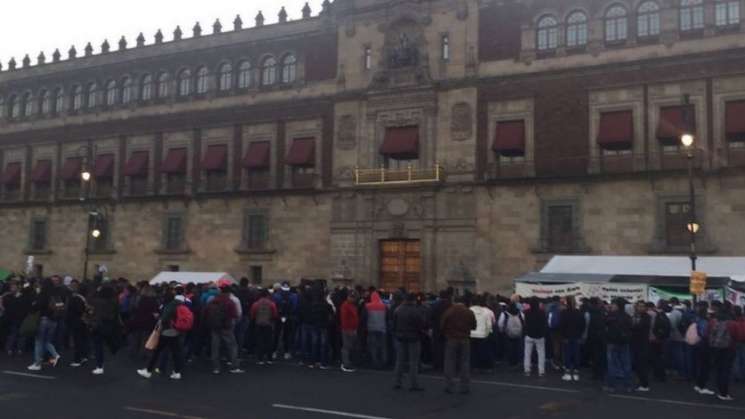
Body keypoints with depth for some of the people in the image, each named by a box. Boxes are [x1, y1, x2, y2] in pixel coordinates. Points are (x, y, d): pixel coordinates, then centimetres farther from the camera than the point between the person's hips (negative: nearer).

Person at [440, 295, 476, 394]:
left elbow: (441, 326, -6)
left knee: (450, 363, 6)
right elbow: (474, 326, 7)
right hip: (465, 340, 2)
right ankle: (465, 387, 8)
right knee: (465, 363, 9)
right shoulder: (469, 312, -1)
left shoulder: (448, 312, -7)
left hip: (451, 340, -1)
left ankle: (449, 387, 5)